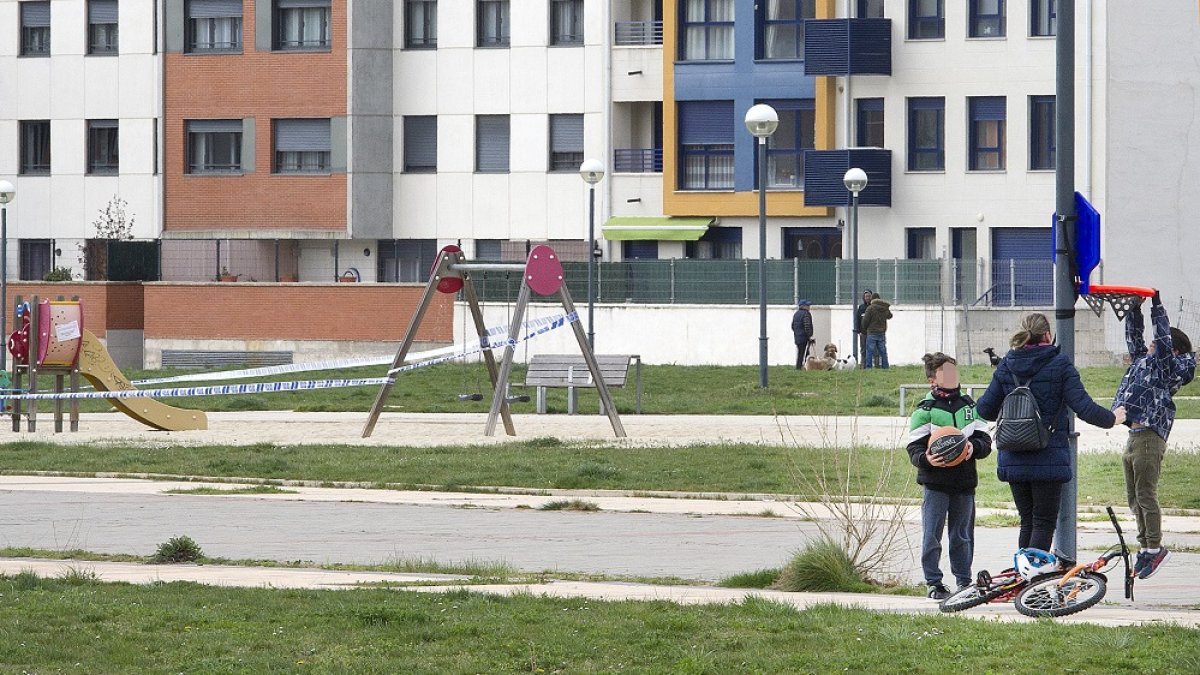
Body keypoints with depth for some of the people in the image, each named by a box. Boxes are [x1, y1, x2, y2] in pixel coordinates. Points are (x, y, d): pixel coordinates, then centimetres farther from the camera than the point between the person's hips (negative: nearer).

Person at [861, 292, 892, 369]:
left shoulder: (870, 308, -12)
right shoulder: (885, 308, 4)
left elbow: (865, 320, -12)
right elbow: (889, 316, 24)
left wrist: (864, 328, 7)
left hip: (872, 333, -5)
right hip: (882, 333, 5)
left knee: (870, 351, -1)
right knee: (883, 351, 11)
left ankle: (869, 367, -5)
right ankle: (885, 366, 12)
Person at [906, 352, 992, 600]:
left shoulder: (969, 406, 12)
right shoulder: (924, 410, -1)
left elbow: (985, 441, 8)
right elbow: (914, 448, -5)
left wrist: (974, 447, -14)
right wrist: (926, 459, -26)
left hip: (964, 481, 3)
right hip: (935, 483, -3)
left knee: (963, 535, 9)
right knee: (932, 535, -3)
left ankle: (964, 581, 19)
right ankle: (934, 583, 6)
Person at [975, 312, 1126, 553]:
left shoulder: (1006, 366, 5)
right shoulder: (1060, 365, -7)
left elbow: (985, 410, 7)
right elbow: (1084, 407, -12)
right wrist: (1112, 418, 6)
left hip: (1013, 460, 4)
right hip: (1048, 459, -4)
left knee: (1027, 522, 14)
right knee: (1044, 524, 0)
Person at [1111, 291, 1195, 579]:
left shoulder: (1171, 368, -3)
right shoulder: (1144, 361, 18)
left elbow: (1163, 338, -13)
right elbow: (1134, 337, 22)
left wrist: (1157, 305, -9)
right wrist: (1134, 309, 13)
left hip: (1149, 439, -9)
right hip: (1133, 436, 9)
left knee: (1146, 496, -8)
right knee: (1134, 498, 10)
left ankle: (1155, 548, -1)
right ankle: (1146, 548, 17)